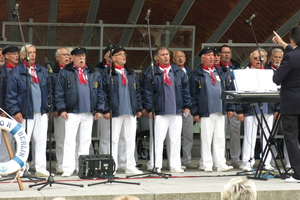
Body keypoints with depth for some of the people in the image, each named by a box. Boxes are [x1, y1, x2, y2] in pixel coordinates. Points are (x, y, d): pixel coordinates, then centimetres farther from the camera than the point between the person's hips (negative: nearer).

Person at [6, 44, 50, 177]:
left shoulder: (42, 71, 14)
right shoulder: (15, 72, -2)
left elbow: (47, 91, 16)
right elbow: (11, 94, -5)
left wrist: (47, 109, 11)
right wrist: (15, 111, -12)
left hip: (41, 112, 5)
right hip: (25, 113, -4)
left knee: (41, 141, 3)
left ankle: (40, 168, 8)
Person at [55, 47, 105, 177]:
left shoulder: (94, 74, 13)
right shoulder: (65, 72, 3)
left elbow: (100, 93, 13)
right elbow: (59, 92, 0)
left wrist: (99, 109, 6)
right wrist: (61, 109, -7)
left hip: (88, 113, 4)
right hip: (72, 112, -3)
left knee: (85, 141, 8)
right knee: (70, 140, -7)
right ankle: (68, 168, -5)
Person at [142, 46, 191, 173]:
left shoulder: (178, 72, 13)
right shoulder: (150, 73, 0)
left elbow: (185, 89, 15)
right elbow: (147, 92, -3)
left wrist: (186, 106, 10)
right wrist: (149, 109, -8)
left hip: (176, 112, 4)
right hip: (159, 112, -4)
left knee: (175, 139, 6)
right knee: (158, 139, -5)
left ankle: (175, 166, 13)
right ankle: (156, 166, 0)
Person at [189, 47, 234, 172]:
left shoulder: (220, 73, 16)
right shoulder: (197, 75, 1)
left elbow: (228, 90, 16)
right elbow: (192, 95, -2)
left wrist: (229, 108, 9)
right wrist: (195, 112, -8)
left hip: (220, 111, 4)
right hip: (206, 112, -4)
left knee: (220, 138, 4)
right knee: (206, 139, -1)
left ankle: (221, 164, 7)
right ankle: (206, 164, 5)